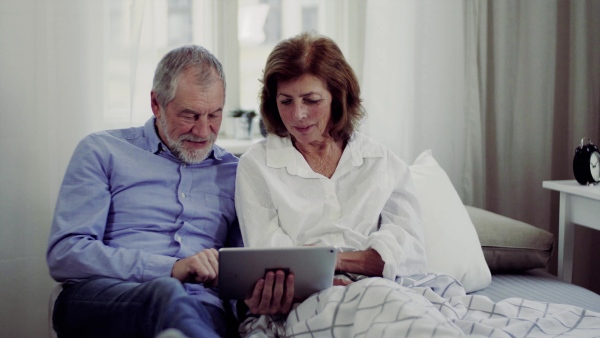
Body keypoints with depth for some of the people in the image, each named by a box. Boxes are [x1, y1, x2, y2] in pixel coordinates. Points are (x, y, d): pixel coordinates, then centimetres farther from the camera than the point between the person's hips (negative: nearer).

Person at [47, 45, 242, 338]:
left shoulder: (232, 173, 21)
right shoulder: (102, 151, 11)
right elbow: (63, 254, -1)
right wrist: (170, 269, -13)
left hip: (201, 309, 1)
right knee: (164, 292, -38)